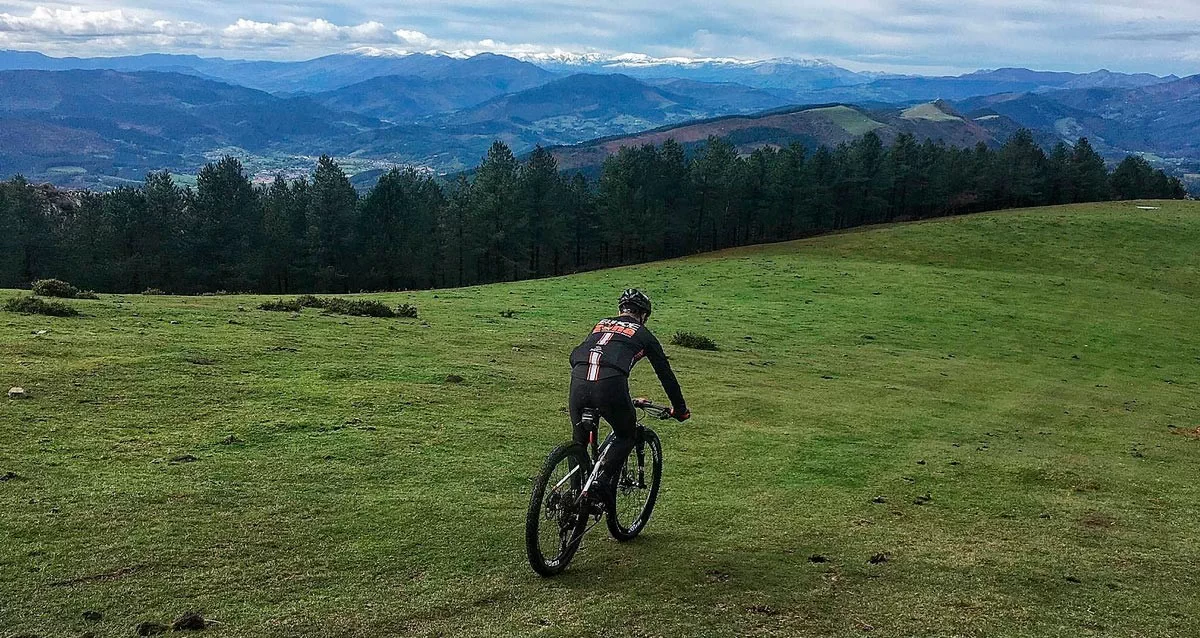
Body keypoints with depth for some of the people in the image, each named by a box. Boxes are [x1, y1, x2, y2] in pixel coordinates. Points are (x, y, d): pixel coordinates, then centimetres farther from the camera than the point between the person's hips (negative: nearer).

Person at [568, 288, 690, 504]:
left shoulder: (601, 324, 32)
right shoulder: (643, 334, 22)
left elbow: (574, 357, 36)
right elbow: (665, 373, 25)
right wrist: (680, 409, 35)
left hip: (578, 383, 4)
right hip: (610, 387, -3)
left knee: (579, 440, 24)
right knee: (626, 436, 21)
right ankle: (604, 480, 3)